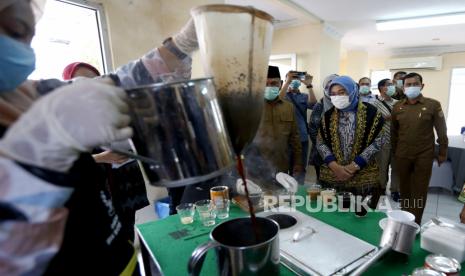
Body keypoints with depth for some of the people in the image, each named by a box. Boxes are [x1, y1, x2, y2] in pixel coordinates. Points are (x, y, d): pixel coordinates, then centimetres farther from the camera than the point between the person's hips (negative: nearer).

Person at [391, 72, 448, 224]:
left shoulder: (433, 105, -6)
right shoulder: (397, 107, 2)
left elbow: (441, 131, -1)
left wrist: (443, 152, 2)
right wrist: (394, 150, 11)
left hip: (424, 155, -2)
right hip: (402, 155, 3)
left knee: (419, 190, 4)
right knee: (404, 188, 14)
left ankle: (414, 223, 14)